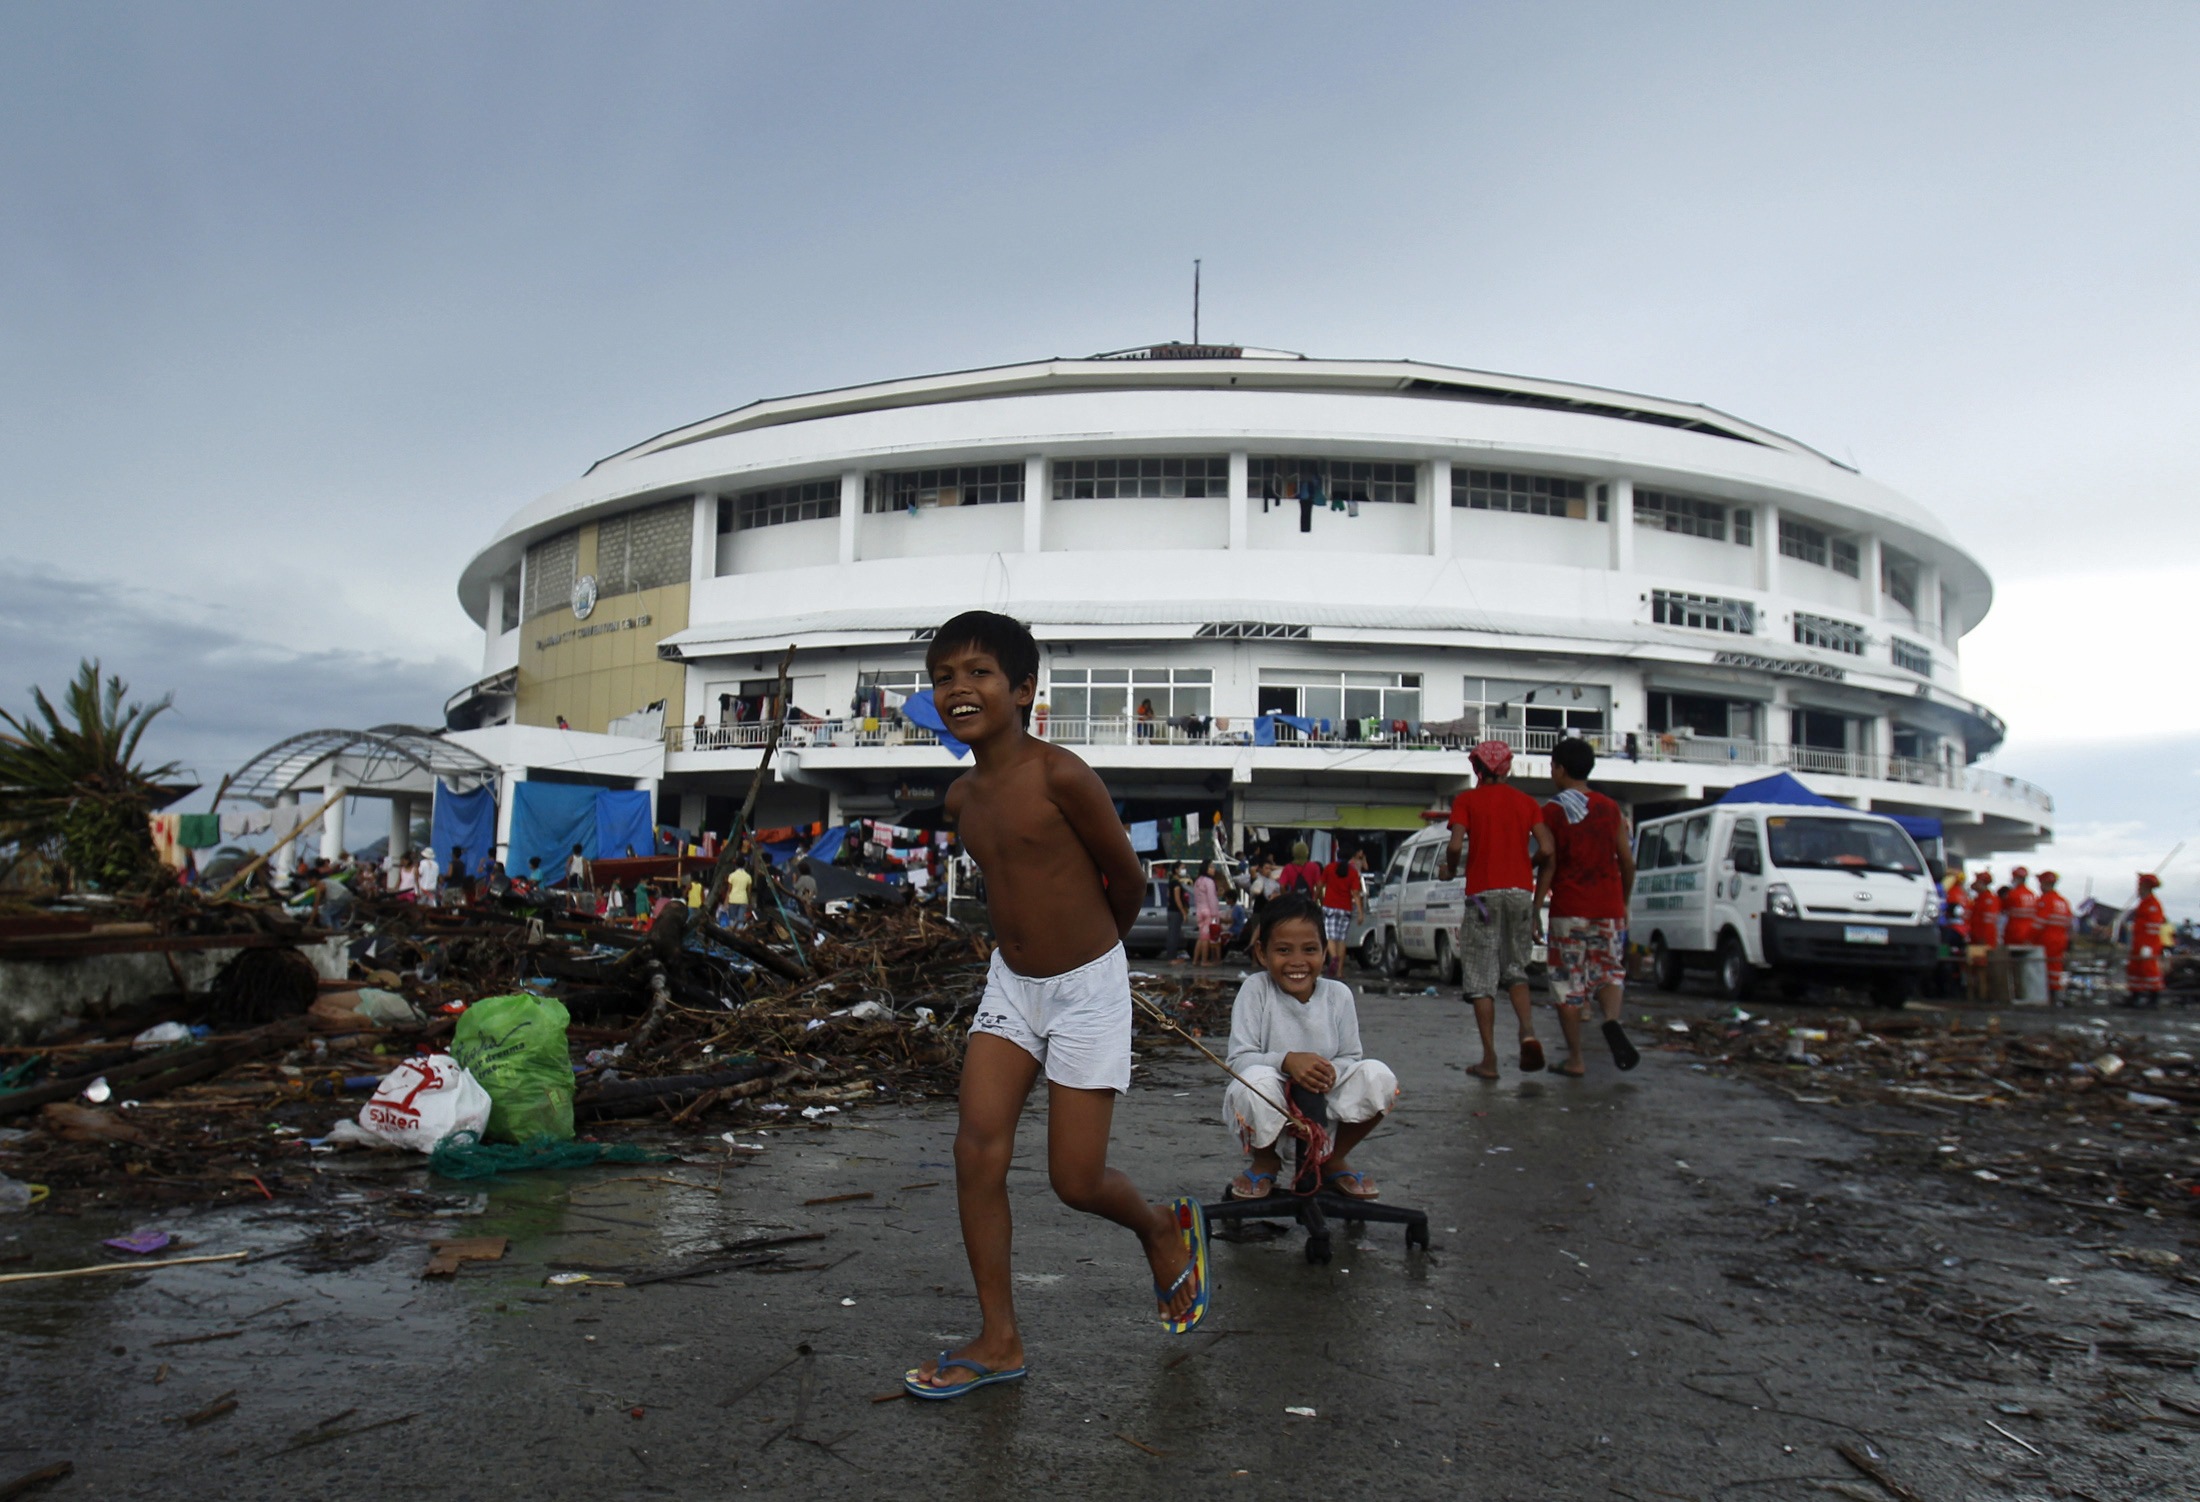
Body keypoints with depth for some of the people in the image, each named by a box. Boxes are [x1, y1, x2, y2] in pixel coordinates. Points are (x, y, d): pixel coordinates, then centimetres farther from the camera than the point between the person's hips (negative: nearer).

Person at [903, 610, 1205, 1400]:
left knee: (1076, 1179, 0)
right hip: (1010, 983, 6)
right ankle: (999, 1341, 12)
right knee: (977, 1150, -3)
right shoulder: (961, 797, 1)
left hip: (1087, 988, -6)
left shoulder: (1060, 775, -20)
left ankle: (1164, 1226, 34)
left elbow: (1127, 877, -8)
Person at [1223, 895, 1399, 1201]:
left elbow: (1351, 1058, -1)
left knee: (1378, 1076, -20)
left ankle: (1335, 1161, 8)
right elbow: (1239, 1060, -19)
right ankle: (1265, 1164, -1)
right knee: (1256, 1080, -36)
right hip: (1268, 1109, -3)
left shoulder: (1338, 994, -4)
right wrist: (1287, 1061, -37)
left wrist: (1331, 1072, -25)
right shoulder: (1255, 989, -14)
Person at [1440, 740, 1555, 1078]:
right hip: (1520, 891, 3)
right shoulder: (1526, 802, 9)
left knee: (1481, 978, 2)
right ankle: (1528, 1031, -10)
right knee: (1515, 969, 16)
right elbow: (1546, 850, -1)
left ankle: (1489, 1059, 0)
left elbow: (1455, 845, -12)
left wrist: (1450, 870, 8)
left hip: (1483, 892, -3)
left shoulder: (1467, 800, 1)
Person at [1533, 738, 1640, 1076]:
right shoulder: (1610, 809, 7)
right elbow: (1627, 861, 8)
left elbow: (1549, 864, -10)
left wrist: (1535, 909, -7)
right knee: (1609, 972, 16)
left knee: (1568, 984, 5)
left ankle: (1575, 1058, 6)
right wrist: (1624, 903, 20)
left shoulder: (1553, 811, -4)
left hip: (1568, 911, -3)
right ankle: (1612, 1021, -15)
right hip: (1608, 909, 3)